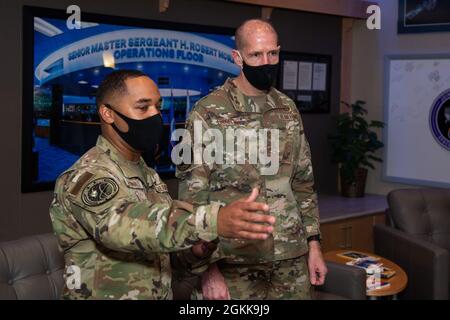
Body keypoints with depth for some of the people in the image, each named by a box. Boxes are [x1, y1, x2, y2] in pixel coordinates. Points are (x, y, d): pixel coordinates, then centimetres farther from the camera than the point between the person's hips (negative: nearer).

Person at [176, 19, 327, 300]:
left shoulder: (288, 110, 7)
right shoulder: (207, 114, -10)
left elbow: (303, 182, 13)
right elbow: (193, 197, -10)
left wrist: (314, 244, 8)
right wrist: (208, 268, -13)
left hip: (293, 259, 5)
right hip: (235, 263, -4)